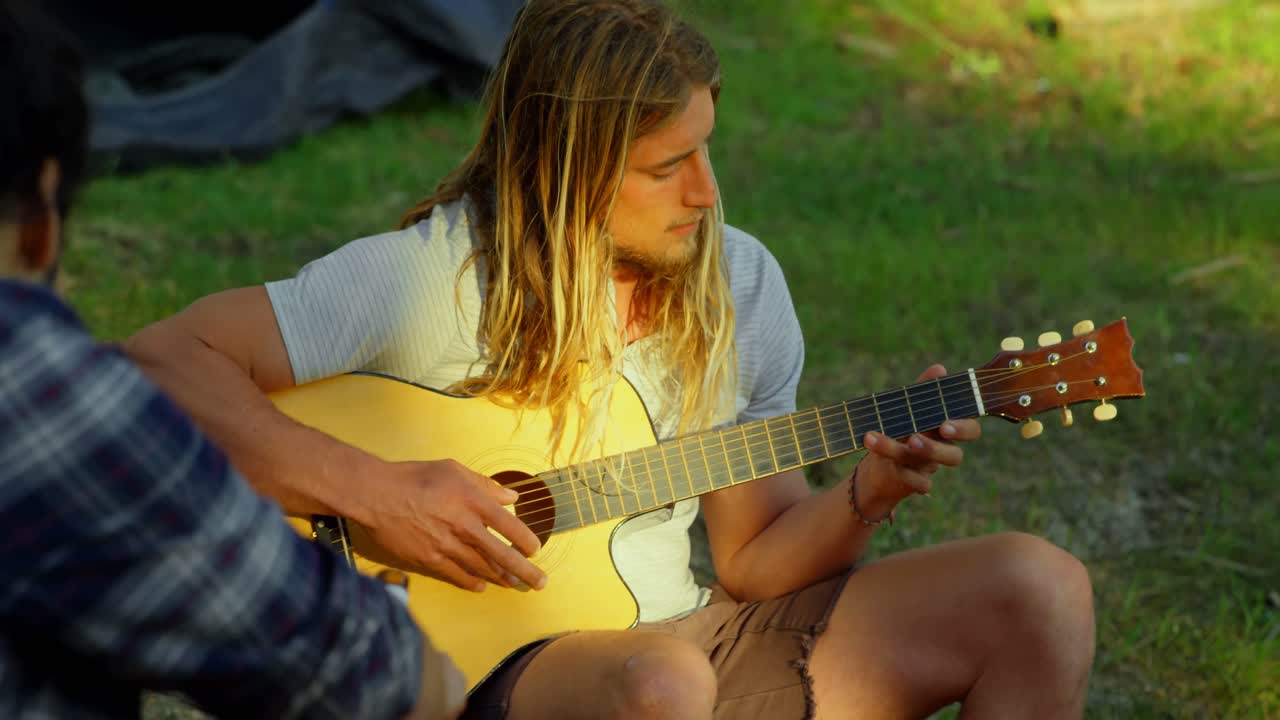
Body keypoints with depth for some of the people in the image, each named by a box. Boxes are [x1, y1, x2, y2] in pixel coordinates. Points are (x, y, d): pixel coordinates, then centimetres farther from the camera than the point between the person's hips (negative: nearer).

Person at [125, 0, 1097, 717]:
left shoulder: (739, 282, 4)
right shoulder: (432, 279, -13)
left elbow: (756, 556, 9)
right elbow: (160, 362, -17)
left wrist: (866, 498, -12)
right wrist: (373, 491, -24)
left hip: (687, 636, 6)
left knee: (1038, 590, -10)